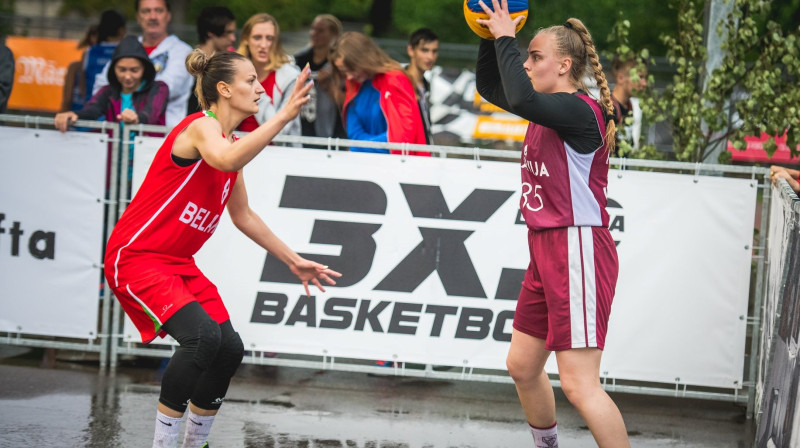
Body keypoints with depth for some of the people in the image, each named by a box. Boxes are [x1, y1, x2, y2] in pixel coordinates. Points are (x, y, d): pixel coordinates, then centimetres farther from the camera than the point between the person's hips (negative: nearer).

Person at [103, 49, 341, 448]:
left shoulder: (232, 142, 12)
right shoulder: (201, 128, -16)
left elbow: (243, 216, 24)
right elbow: (226, 160, -42)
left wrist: (294, 261, 23)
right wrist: (283, 117, -47)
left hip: (178, 264, 9)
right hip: (135, 256, -9)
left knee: (229, 350, -1)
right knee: (202, 336, -27)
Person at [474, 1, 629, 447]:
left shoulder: (580, 111, -17)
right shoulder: (552, 108, 11)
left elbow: (520, 99, -35)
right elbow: (490, 87, 25)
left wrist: (506, 38, -23)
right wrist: (492, 38, 9)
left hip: (578, 251, -10)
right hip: (546, 251, 10)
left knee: (579, 384, -15)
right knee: (523, 366, 19)